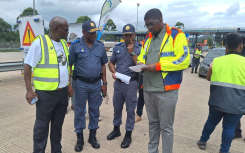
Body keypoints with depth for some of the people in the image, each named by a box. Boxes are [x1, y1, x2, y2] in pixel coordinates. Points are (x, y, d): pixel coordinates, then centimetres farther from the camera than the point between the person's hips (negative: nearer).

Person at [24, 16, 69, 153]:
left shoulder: (64, 43, 9)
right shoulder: (39, 42, -11)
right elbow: (28, 66, -9)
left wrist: (70, 85, 14)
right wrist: (29, 90, -12)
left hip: (63, 92, 6)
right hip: (46, 93, -6)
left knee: (58, 124, 17)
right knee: (42, 125, 8)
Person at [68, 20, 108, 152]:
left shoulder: (100, 46, 5)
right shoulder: (75, 46, -4)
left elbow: (103, 65, 10)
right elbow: (69, 66, -2)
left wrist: (104, 83, 6)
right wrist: (69, 84, -7)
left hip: (96, 84, 3)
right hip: (80, 83, -2)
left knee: (95, 110, 12)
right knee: (79, 111, 7)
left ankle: (92, 136, 29)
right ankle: (80, 138, 24)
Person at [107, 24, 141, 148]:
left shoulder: (140, 48, -5)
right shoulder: (117, 47, 6)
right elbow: (111, 63, 14)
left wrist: (132, 52, -18)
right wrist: (113, 72, -5)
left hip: (131, 83, -4)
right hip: (118, 83, 4)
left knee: (130, 110, 6)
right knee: (117, 108, 17)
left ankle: (128, 134, 23)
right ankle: (116, 129, 37)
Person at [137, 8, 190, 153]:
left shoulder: (176, 35, -5)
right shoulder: (148, 38, 16)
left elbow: (184, 60, -14)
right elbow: (142, 56, 22)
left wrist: (157, 66, -18)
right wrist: (141, 63, -3)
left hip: (166, 90, -6)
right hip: (148, 89, 7)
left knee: (166, 127, 6)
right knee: (153, 123, 19)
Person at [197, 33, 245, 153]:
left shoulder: (216, 61, -2)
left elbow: (208, 77, 13)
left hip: (217, 101, 2)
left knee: (211, 122, 20)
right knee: (229, 127, 12)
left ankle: (203, 141, 35)